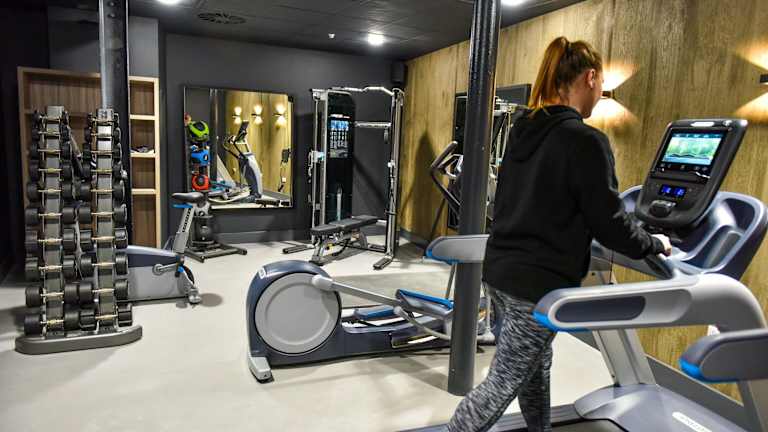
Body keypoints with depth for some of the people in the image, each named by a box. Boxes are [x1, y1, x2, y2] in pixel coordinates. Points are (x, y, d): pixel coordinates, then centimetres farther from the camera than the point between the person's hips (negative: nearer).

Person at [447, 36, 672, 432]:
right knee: (500, 387, 3)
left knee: (536, 368, 24)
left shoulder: (523, 131, 8)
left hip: (501, 270, 9)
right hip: (539, 284, -8)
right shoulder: (586, 141, -16)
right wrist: (654, 244, 8)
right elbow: (609, 223, -11)